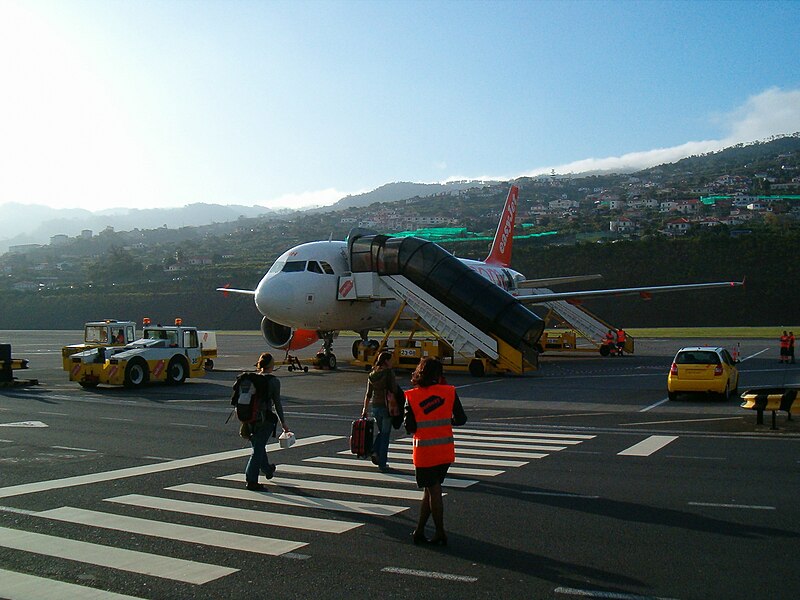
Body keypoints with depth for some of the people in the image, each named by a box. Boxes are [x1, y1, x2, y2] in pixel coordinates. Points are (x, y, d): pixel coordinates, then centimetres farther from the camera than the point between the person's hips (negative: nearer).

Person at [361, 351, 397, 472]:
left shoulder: (372, 374, 7)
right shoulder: (389, 372, -11)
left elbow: (368, 394, 10)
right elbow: (394, 389, -15)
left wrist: (365, 409, 15)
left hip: (375, 406, 6)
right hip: (386, 406, -6)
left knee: (381, 431, 25)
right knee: (385, 434, 3)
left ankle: (375, 451, 4)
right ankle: (382, 464, 5)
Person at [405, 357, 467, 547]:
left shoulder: (412, 396, -9)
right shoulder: (449, 392, -4)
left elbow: (410, 427, -9)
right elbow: (461, 419, 0)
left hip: (424, 452, -2)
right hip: (446, 451, 3)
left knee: (433, 490, 7)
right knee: (431, 490, 14)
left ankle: (440, 534, 12)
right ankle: (419, 530, 20)